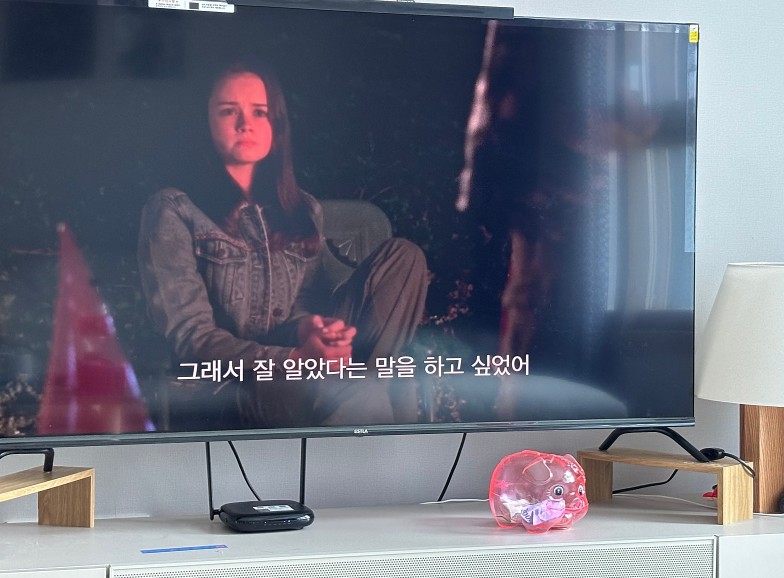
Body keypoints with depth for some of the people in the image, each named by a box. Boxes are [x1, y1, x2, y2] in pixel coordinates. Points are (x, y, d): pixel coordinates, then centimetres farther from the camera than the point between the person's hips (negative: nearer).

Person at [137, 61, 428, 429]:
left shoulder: (303, 210, 17)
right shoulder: (173, 209, -3)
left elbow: (307, 305, 13)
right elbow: (191, 337, -11)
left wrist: (310, 329, -15)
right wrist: (293, 360, -27)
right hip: (223, 387, -7)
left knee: (403, 257, -10)